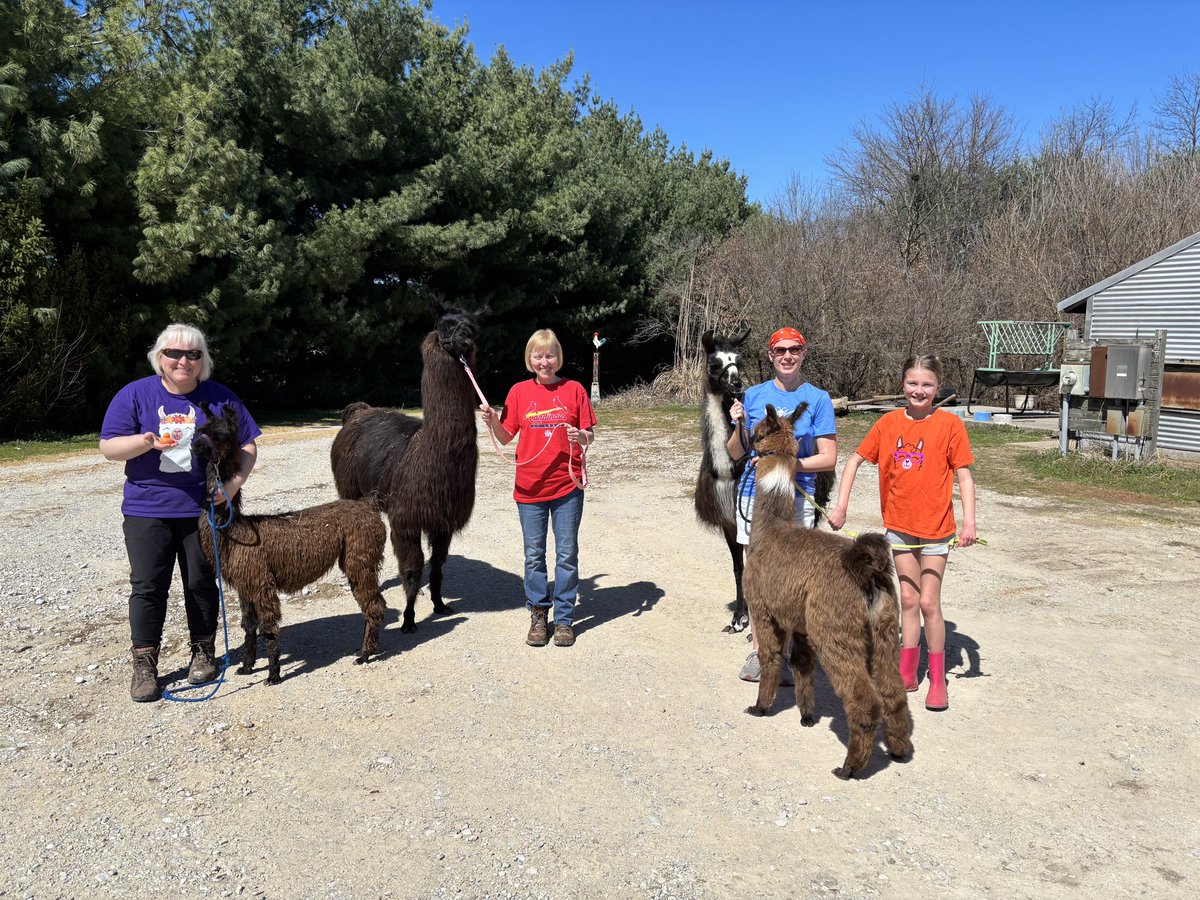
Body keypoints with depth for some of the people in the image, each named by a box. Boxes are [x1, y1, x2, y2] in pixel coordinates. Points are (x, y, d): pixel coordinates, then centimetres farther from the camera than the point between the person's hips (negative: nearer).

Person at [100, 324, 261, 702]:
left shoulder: (220, 398, 3)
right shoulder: (135, 394, 0)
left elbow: (248, 446, 4)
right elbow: (108, 446, -2)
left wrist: (235, 482, -13)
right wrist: (145, 442, -22)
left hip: (204, 509, 1)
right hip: (147, 510, 0)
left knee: (201, 583, 9)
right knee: (147, 586, 1)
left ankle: (203, 652, 25)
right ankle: (144, 665, 10)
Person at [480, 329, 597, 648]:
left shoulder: (574, 390, 0)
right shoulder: (519, 391, 3)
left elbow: (589, 436, 2)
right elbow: (506, 437, 5)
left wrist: (581, 436, -19)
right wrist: (492, 421, -13)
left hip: (567, 486, -1)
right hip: (530, 487, 1)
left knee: (567, 555, 5)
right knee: (534, 556, 9)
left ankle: (564, 619, 17)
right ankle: (538, 616, 23)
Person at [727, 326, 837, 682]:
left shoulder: (817, 399, 1)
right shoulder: (753, 395, 7)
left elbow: (828, 459, -3)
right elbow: (735, 453, 9)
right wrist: (739, 426, -10)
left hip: (796, 499, -2)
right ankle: (757, 650, 18)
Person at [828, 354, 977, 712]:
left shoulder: (949, 424, -9)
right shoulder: (889, 422, -1)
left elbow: (963, 474, -8)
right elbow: (855, 460, 4)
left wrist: (969, 521, -17)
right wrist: (841, 505, -3)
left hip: (936, 527, -3)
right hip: (899, 525, 3)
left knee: (929, 603, 0)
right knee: (908, 599, 12)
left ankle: (938, 680, 16)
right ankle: (907, 674, 23)